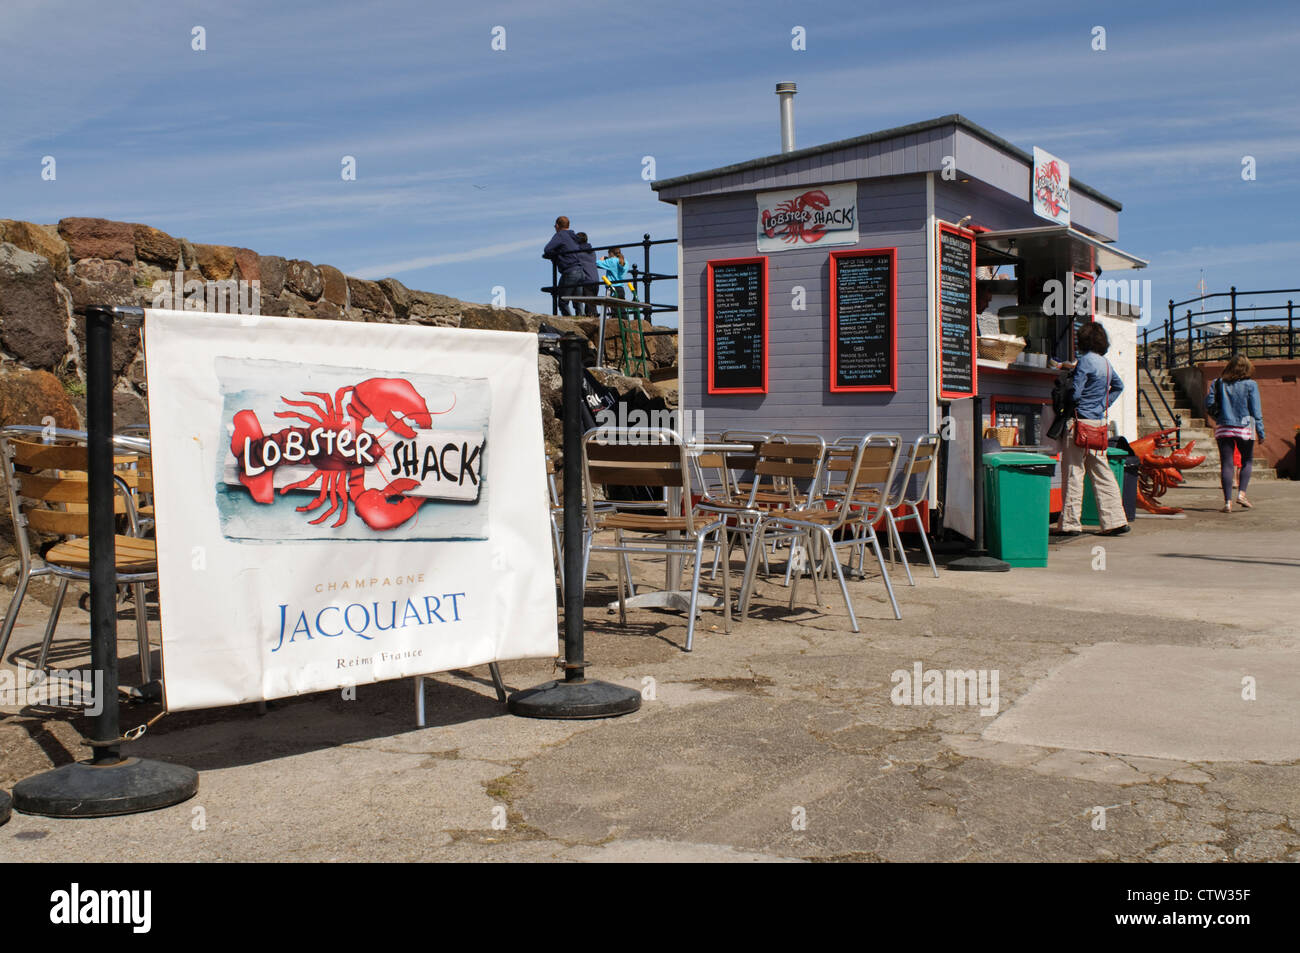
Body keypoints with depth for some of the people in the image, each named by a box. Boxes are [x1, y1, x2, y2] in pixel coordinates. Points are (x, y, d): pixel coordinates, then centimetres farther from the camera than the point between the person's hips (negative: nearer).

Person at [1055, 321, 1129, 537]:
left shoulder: (1085, 361, -11)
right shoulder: (1105, 363, 13)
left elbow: (1075, 393, -16)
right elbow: (1118, 386, 29)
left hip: (1081, 422, -8)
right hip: (1099, 422, 8)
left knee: (1073, 472, -3)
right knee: (1102, 472, 9)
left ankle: (1070, 523, 0)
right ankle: (1115, 520, 9)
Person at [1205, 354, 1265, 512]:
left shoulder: (1218, 384, 2)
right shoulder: (1250, 385, -3)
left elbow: (1209, 405, 1)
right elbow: (1256, 411, -4)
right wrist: (1261, 432, 1)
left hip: (1223, 428, 2)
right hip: (1244, 428, -1)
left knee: (1226, 464, 1)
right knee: (1247, 460, 16)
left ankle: (1228, 501, -4)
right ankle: (1241, 493, 2)